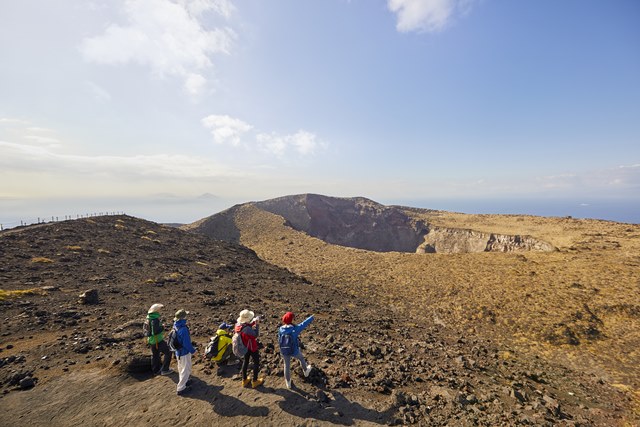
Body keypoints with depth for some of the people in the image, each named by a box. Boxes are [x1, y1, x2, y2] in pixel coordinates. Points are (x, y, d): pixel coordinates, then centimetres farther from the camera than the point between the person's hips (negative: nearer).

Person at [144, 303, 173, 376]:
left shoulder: (148, 317, 1)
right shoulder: (155, 319, -28)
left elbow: (145, 328, 12)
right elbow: (155, 331, -32)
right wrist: (162, 328, -16)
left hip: (151, 340, 9)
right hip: (157, 340, -9)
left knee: (155, 355, 23)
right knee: (168, 352, 4)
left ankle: (156, 370, 36)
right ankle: (164, 370, 10)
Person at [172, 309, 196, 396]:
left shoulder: (175, 326, -5)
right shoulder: (183, 329, -33)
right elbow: (187, 343, -27)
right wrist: (193, 350, -11)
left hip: (178, 352, 8)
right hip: (184, 353, -8)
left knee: (181, 368, 27)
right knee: (186, 370, 8)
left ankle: (182, 382, 45)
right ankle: (180, 388, 18)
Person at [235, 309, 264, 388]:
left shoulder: (237, 325, -14)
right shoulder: (247, 329, -38)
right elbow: (256, 335, -25)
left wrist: (253, 323, -9)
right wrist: (257, 324, -21)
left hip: (245, 347, 7)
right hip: (252, 348, -7)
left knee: (245, 361, 25)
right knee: (256, 362, 14)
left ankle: (244, 380, 39)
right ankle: (254, 381, 26)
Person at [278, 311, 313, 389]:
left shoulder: (280, 329, -18)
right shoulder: (295, 329, -27)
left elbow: (279, 340, -3)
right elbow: (304, 324, -14)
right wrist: (311, 318, 3)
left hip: (284, 351, 2)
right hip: (294, 351, -2)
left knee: (287, 365, 25)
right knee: (301, 358, 30)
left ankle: (288, 382, 42)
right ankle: (306, 371, 55)